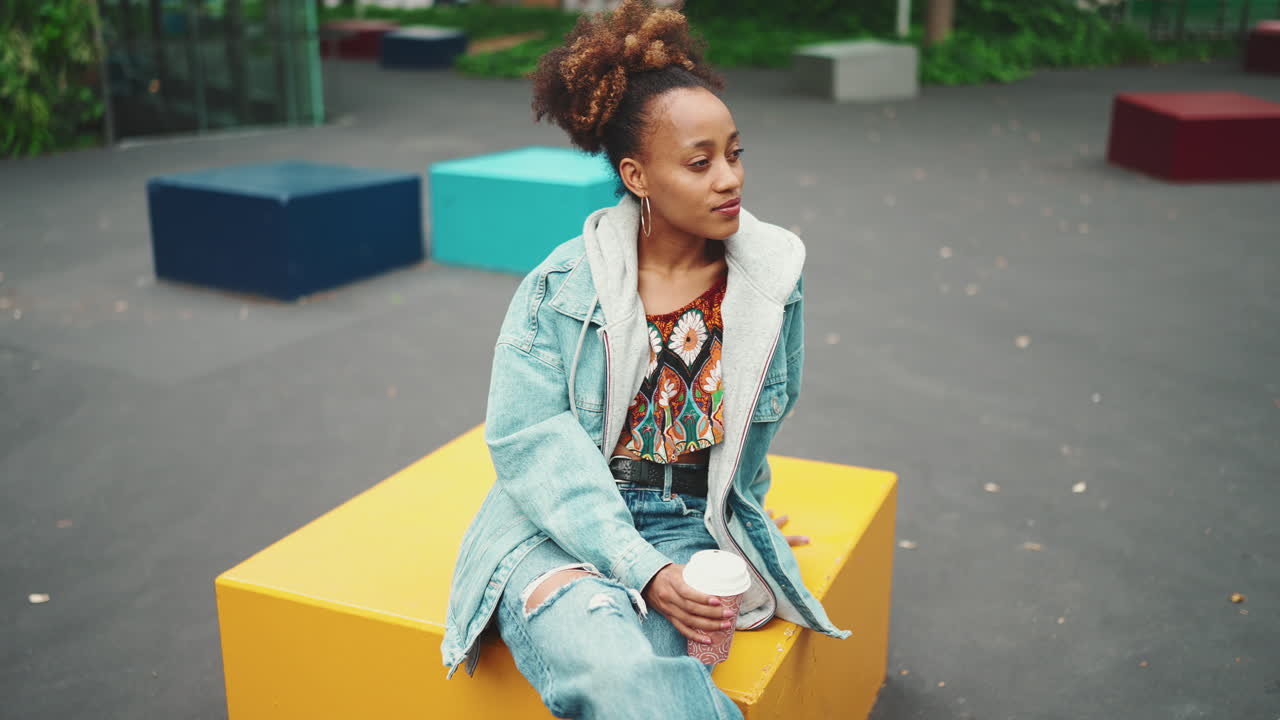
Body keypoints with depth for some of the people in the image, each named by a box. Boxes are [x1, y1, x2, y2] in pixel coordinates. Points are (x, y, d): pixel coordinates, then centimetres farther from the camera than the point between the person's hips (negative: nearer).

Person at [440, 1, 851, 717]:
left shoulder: (774, 277, 3)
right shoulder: (564, 283, -5)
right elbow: (530, 437, -11)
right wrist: (642, 568, -20)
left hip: (691, 530, 2)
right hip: (557, 527, -1)